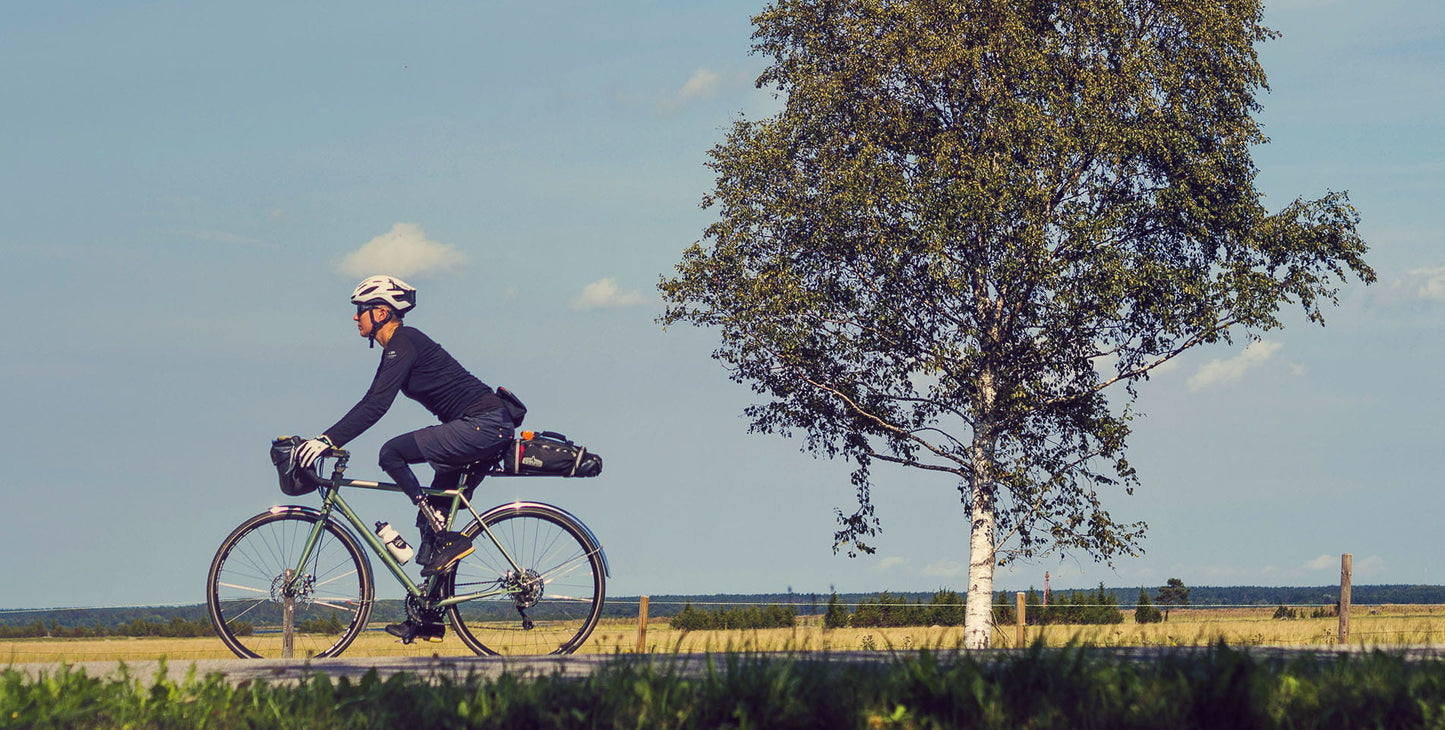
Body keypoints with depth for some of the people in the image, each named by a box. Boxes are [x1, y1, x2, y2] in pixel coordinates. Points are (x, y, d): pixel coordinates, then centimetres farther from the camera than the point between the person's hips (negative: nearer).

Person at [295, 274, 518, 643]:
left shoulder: (404, 343, -13)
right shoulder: (396, 347, 17)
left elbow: (375, 406, -23)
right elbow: (371, 403, 22)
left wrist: (328, 440, -26)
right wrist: (323, 440, 18)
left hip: (484, 424, -10)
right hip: (482, 428, 10)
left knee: (393, 453, -18)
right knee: (430, 522, 9)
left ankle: (449, 540, -14)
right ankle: (429, 618, 12)